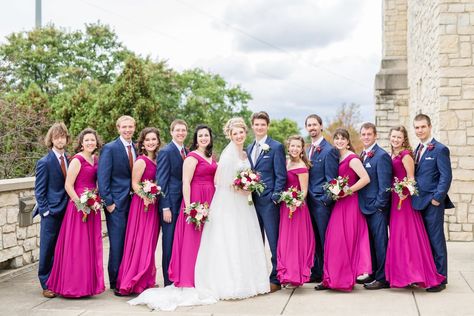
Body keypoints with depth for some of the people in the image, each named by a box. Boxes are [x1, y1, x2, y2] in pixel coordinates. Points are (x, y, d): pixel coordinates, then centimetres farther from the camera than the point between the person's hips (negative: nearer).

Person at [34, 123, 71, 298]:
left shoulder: (69, 160, 8)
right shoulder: (44, 162, -7)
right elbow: (39, 191, -5)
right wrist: (45, 210, -10)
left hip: (67, 212, 5)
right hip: (51, 213, -5)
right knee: (47, 250, 3)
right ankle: (46, 285, 13)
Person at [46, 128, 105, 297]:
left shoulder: (95, 159, 12)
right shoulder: (77, 160, -10)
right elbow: (68, 185, -14)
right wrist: (80, 204, -17)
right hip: (79, 206, -8)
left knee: (92, 245, 12)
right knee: (77, 245, -3)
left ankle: (88, 283, 21)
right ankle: (75, 285, 6)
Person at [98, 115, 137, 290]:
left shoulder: (136, 148, 11)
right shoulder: (110, 148, -6)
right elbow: (103, 177, -9)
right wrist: (108, 202, -13)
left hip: (134, 201, 5)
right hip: (117, 203, -5)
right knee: (117, 244, -1)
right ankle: (116, 282, 9)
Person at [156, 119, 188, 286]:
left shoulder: (187, 152, 14)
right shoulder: (165, 152, -7)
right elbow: (161, 181, -11)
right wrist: (165, 208, -15)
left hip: (185, 204, 6)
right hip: (171, 204, -6)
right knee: (169, 243, 1)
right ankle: (169, 282, 9)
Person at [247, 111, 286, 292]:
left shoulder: (276, 147, -3)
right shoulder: (249, 148, 16)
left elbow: (281, 175, -8)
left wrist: (275, 197, -14)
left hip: (268, 201, -6)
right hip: (252, 201, 6)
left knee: (274, 242, -2)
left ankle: (276, 279, 5)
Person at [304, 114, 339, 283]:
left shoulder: (329, 150, -10)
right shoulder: (308, 150, 15)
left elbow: (331, 179, -12)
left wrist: (325, 200, -14)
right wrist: (307, 197, 9)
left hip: (322, 202, -8)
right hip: (310, 201, 8)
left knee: (325, 239, -1)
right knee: (315, 239, 12)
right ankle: (317, 272, 20)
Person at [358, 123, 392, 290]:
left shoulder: (381, 156, -12)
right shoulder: (362, 155, 12)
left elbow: (384, 184, -15)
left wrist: (379, 205, -15)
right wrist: (361, 204, 8)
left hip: (377, 208, -8)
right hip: (366, 207, 8)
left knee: (380, 243, -2)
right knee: (371, 242, 14)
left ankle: (382, 278, 5)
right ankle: (374, 274, 24)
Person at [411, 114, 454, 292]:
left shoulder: (440, 149, -6)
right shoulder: (417, 150, 16)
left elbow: (446, 176, -11)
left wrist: (437, 198, -15)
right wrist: (413, 197, 7)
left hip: (433, 203, -7)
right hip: (419, 203, 7)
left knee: (436, 241, -2)